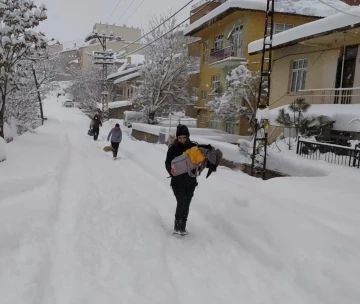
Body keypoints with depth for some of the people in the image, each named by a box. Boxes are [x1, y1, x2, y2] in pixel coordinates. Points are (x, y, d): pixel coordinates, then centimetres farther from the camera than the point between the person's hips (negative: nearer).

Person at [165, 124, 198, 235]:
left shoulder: (193, 147, -4)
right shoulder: (173, 148, -8)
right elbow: (167, 163, -8)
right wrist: (171, 170, -29)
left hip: (190, 181, 3)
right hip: (177, 181, -2)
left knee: (186, 204, 10)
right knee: (181, 203, -10)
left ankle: (182, 226, 23)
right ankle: (178, 226, 4)